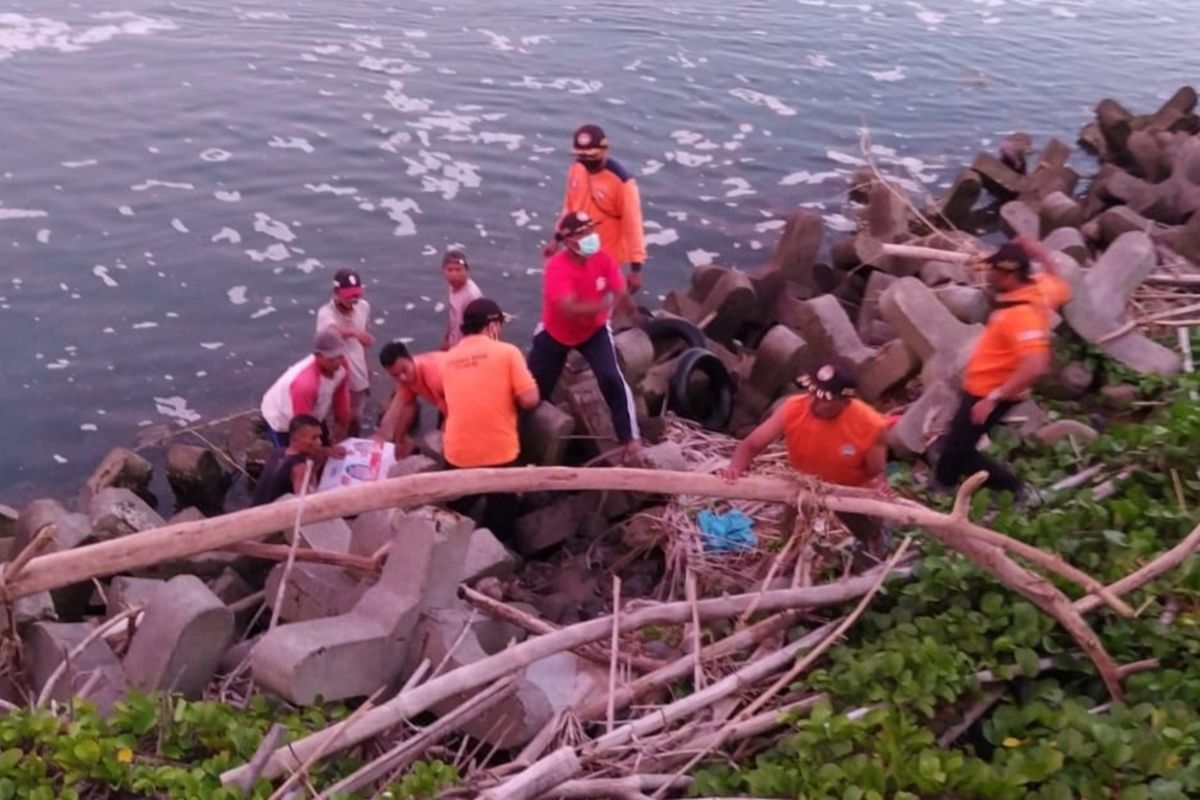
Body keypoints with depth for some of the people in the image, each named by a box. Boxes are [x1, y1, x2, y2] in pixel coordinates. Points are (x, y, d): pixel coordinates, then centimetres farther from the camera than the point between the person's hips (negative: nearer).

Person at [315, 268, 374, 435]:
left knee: (354, 419, 23)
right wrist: (354, 332, -69)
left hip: (357, 375, 6)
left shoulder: (363, 307, -4)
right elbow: (333, 331, -49)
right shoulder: (326, 312, -24)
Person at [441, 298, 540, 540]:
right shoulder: (506, 352, -7)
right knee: (499, 524, 14)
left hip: (458, 454, 4)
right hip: (500, 453, -3)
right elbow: (529, 400, -13)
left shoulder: (449, 358, 8)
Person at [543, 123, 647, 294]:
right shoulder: (576, 169, -6)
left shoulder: (622, 182, -27)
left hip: (607, 258, -6)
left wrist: (636, 267, -20)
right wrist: (557, 239, 17)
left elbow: (633, 224, -21)